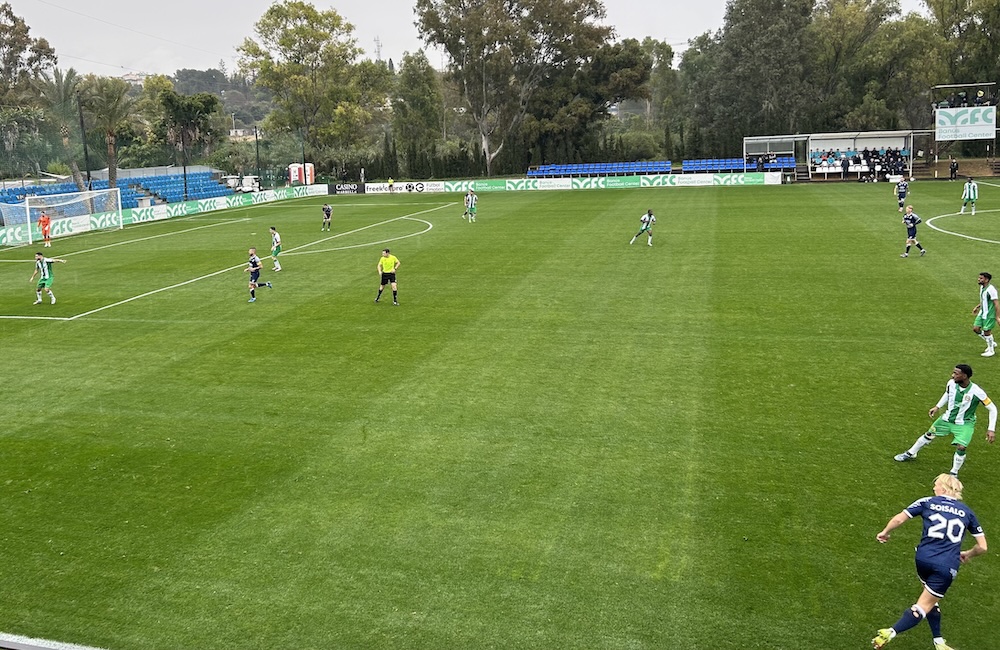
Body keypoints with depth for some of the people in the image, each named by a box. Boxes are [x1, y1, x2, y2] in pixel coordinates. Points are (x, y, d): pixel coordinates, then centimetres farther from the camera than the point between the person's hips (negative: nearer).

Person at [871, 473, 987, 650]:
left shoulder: (927, 502, 6)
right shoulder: (967, 512, 11)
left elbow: (899, 519, 1)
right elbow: (982, 547, 12)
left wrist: (885, 532, 18)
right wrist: (968, 554, 31)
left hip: (923, 558, 1)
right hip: (947, 566, -1)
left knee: (931, 598, 26)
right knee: (925, 605, 4)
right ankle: (890, 632, -13)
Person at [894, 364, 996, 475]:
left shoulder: (976, 392, -29)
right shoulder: (951, 383, -17)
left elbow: (992, 409, -18)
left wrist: (991, 429, -22)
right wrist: (937, 407, 6)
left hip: (965, 424, -4)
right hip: (948, 418, 4)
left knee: (961, 447, -21)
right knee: (929, 435, 13)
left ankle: (954, 473, 5)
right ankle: (910, 454, 37)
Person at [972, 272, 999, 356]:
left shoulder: (991, 289, -22)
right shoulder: (981, 287, 6)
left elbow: (996, 303, -20)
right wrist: (977, 307, 15)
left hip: (989, 315, -9)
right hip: (982, 313, 9)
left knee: (987, 331, -1)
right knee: (976, 328, 5)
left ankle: (991, 350, 18)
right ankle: (991, 343, 24)